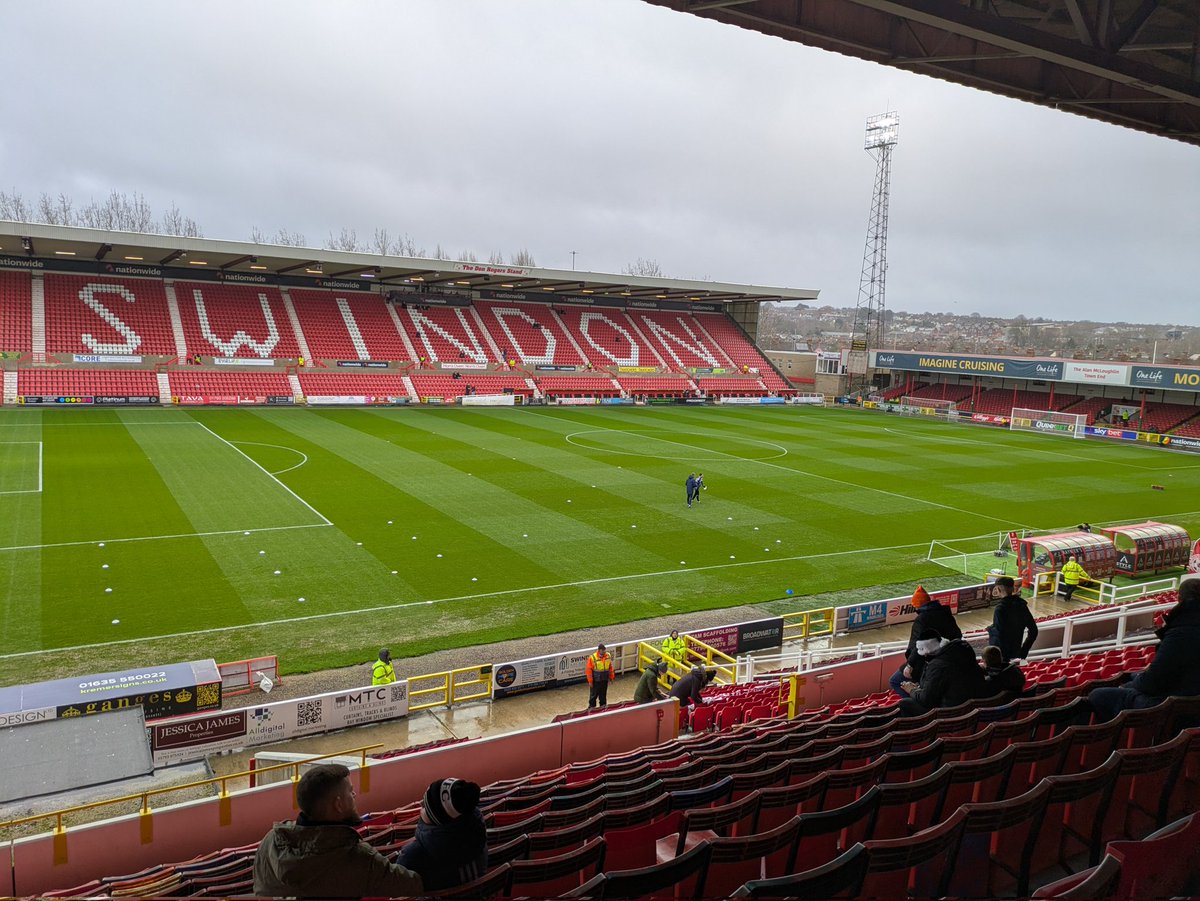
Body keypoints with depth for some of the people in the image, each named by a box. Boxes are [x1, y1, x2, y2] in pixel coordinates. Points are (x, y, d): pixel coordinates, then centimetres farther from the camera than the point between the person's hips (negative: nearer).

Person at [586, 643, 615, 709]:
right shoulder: (592, 658, -20)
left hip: (605, 680, 4)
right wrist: (590, 681, -12)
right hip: (595, 681, -4)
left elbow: (610, 667, 8)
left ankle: (603, 706, 35)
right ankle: (591, 708, 22)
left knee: (603, 695, 19)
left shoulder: (608, 656, -4)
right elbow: (589, 670, -15)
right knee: (593, 695, 8)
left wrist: (611, 677, 13)